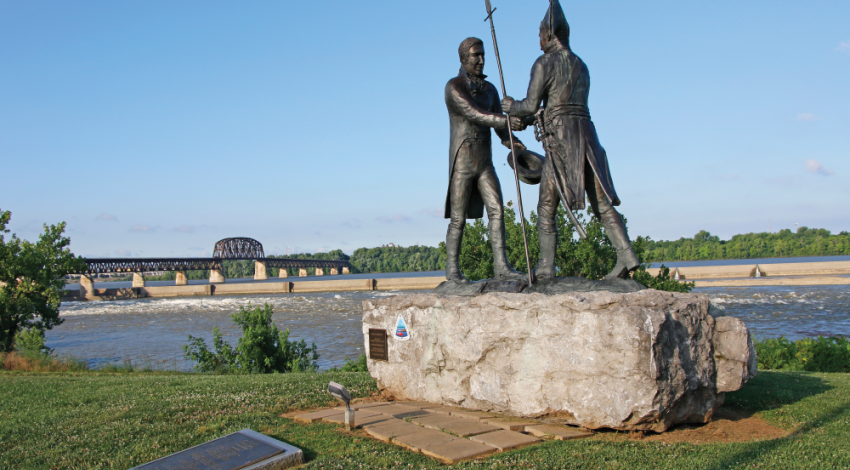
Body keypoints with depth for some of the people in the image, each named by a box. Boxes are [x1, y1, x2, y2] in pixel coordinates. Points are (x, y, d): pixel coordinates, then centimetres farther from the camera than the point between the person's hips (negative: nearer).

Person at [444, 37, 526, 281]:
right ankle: (452, 269, 8)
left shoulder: (490, 89, 13)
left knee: (497, 210, -8)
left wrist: (512, 141, -17)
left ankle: (501, 265, -9)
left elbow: (500, 126, 5)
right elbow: (473, 114, -24)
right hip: (461, 162, -5)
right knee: (458, 218, -3)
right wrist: (507, 120, -35)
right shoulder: (453, 86, -9)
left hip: (485, 162, 6)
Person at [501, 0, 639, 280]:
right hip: (587, 137, 7)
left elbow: (531, 106, -6)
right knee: (602, 204, 3)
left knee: (546, 207, 1)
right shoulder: (581, 66, 22)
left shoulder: (544, 63, -2)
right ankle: (626, 256, -10)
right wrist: (525, 118, 31)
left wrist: (512, 107, 16)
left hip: (560, 142, -6)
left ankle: (546, 267, -2)